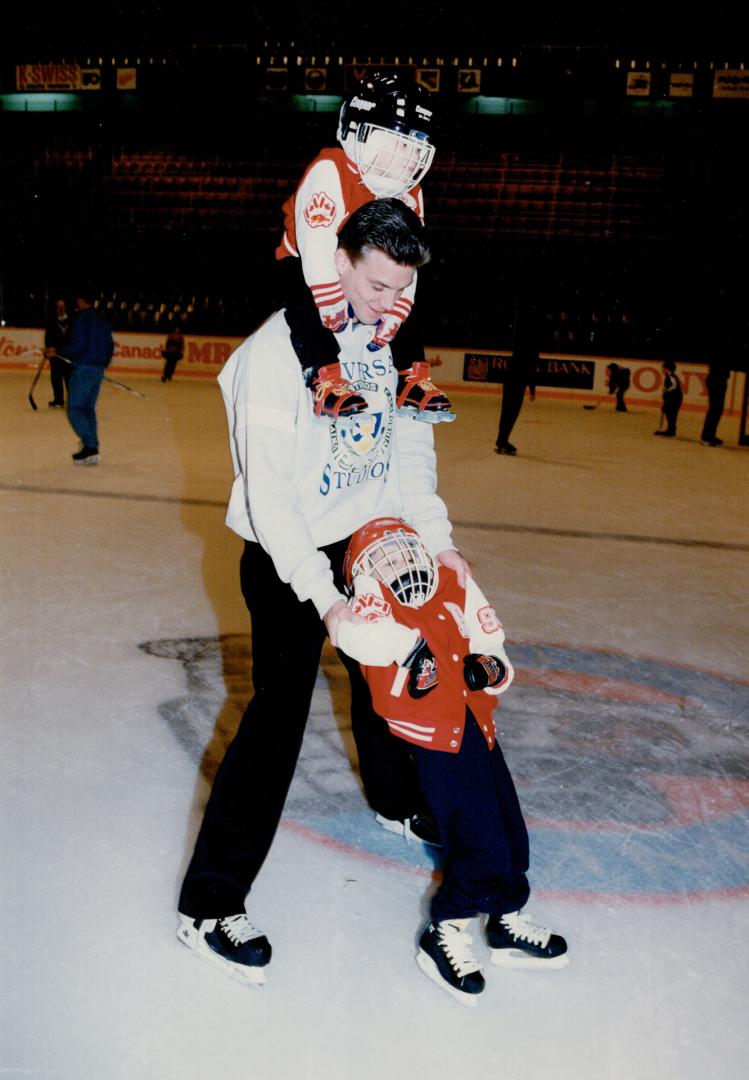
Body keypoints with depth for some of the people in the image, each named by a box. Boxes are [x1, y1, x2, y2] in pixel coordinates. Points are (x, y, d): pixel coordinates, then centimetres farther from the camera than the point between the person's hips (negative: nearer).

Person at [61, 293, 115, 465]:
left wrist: (59, 353, -8)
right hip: (98, 370, 8)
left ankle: (90, 446, -16)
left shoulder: (81, 319, -10)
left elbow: (78, 345, -18)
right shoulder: (103, 321, 15)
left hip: (83, 368, -8)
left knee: (74, 409, -5)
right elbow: (110, 345, 18)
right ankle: (92, 450, 11)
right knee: (88, 409, 14)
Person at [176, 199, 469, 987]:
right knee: (279, 715, -10)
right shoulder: (275, 352, -21)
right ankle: (208, 906, 0)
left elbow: (409, 443, 6)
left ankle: (398, 800, 51)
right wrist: (324, 598, -29)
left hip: (371, 545, 7)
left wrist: (436, 537, -7)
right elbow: (270, 493, -25)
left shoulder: (388, 342, 1)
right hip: (289, 562, -7)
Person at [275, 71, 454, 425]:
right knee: (306, 303, -33)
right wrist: (334, 306, -38)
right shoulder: (328, 172, -25)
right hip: (302, 265, -6)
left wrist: (394, 314, -23)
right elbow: (316, 247, -34)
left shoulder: (409, 196, -6)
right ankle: (326, 381, -35)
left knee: (406, 307, -4)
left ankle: (412, 381, 1)